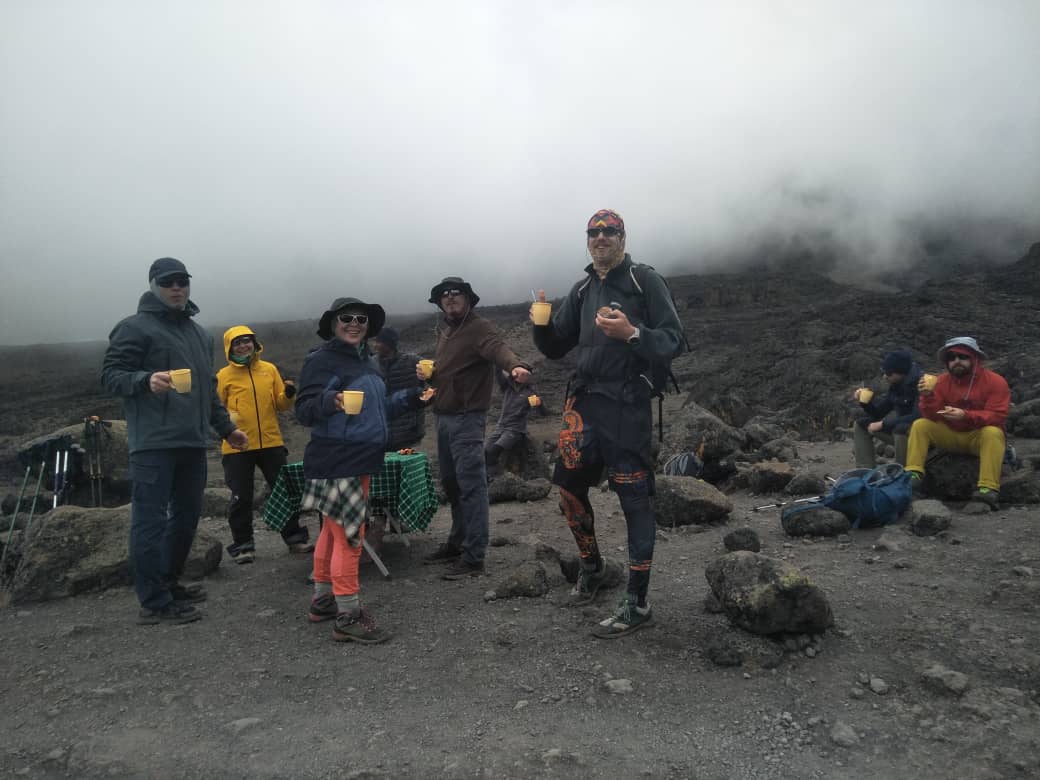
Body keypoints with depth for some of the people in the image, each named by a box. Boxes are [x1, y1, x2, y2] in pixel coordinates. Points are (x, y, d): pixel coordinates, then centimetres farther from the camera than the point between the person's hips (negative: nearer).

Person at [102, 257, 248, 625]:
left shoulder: (200, 334, 22)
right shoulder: (135, 327, -2)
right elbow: (110, 375, -8)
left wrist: (226, 428, 25)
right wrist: (146, 379, -26)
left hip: (193, 442, 8)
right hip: (154, 443, -8)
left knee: (187, 515, 12)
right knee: (151, 520, -4)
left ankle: (169, 585, 26)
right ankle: (154, 602, 2)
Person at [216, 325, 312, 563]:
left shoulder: (270, 369, 8)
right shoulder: (224, 375, 0)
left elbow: (280, 405, 11)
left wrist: (288, 395, -9)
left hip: (271, 443, 3)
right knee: (241, 498, 4)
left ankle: (295, 537, 22)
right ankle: (242, 545, 18)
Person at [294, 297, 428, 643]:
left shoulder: (368, 361, 14)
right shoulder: (321, 360, -11)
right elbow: (304, 410, -17)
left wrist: (409, 397, 13)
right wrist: (330, 400, -36)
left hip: (360, 461, 9)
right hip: (335, 463, -9)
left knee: (334, 531, 17)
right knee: (349, 534, -7)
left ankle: (322, 600, 30)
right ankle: (348, 616, 2)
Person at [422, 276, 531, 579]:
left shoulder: (478, 327, -10)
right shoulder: (444, 330, 17)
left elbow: (498, 348, -30)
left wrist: (515, 365, -52)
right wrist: (427, 371, 6)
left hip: (467, 418, -9)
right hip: (444, 417, 9)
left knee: (471, 485, -10)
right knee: (451, 483, 16)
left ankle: (473, 557, -7)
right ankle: (458, 542, 29)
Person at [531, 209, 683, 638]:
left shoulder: (646, 281, -1)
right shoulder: (582, 289, 15)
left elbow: (671, 341, -8)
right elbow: (555, 348, 16)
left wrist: (631, 333, -24)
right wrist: (541, 325, -5)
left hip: (627, 403, -6)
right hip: (584, 399, 6)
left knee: (635, 499, -3)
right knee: (569, 484, 10)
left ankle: (637, 603, 5)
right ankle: (591, 567, 34)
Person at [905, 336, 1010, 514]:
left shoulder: (995, 381, -12)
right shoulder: (942, 380, -3)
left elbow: (998, 417, -20)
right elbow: (932, 418, -7)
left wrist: (965, 416, -34)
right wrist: (928, 395, -26)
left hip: (980, 437, -3)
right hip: (951, 436, 4)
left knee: (993, 432, -34)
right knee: (920, 425, -16)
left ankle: (987, 492, -39)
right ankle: (914, 477, -25)